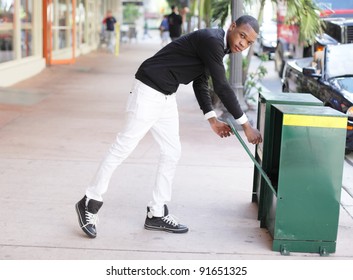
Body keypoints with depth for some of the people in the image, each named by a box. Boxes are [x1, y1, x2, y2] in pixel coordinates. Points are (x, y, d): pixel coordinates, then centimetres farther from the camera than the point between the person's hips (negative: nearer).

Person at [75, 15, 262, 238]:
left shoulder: (217, 45, 11)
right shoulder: (211, 41, -19)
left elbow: (201, 83, 18)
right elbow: (222, 87, -21)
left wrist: (213, 120, 11)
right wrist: (246, 125, -15)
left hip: (166, 96, 10)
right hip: (149, 91, -10)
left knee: (172, 152, 9)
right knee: (123, 147, -4)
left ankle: (157, 214, 17)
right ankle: (90, 203, 9)